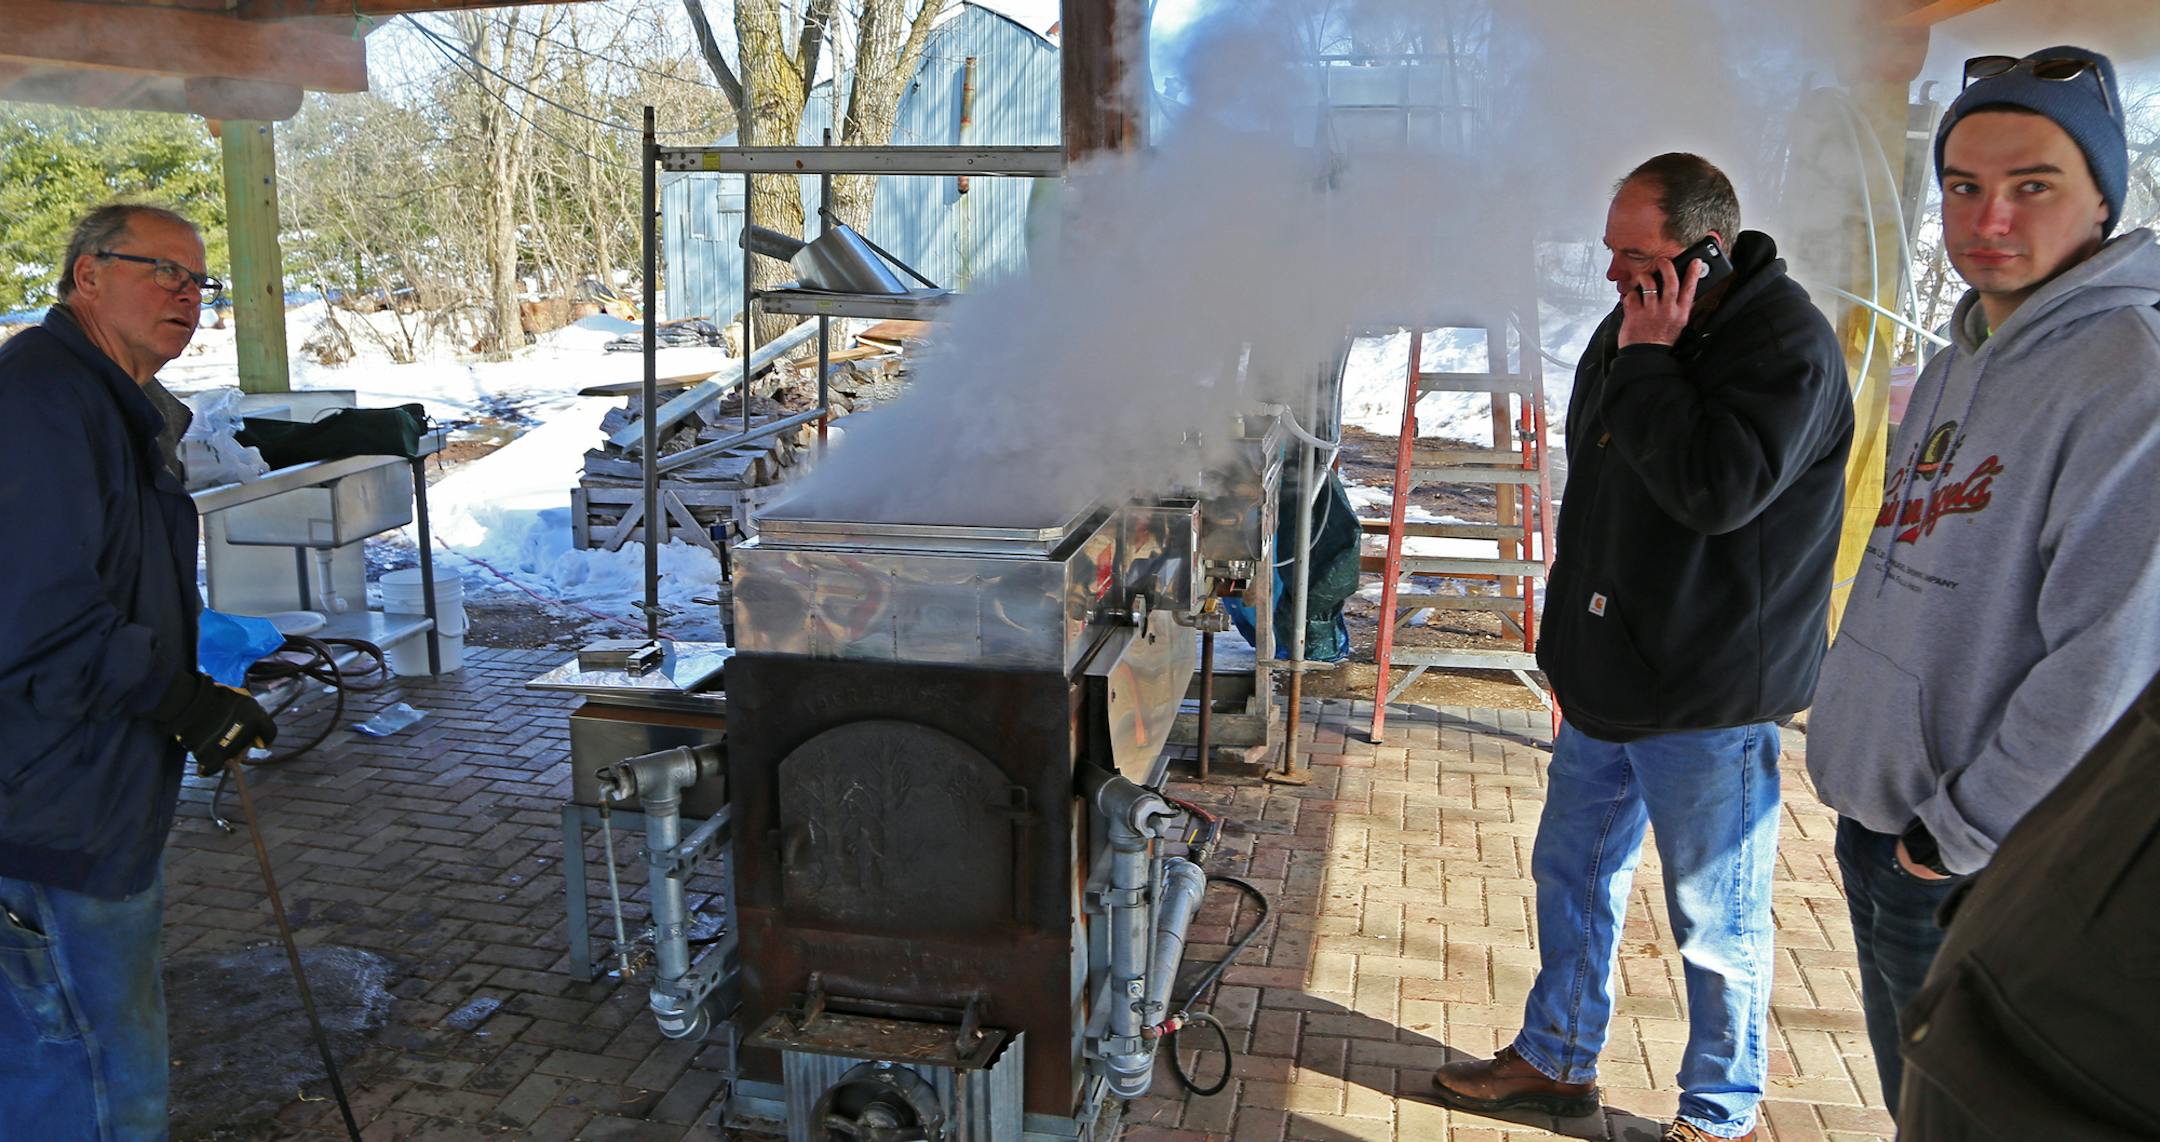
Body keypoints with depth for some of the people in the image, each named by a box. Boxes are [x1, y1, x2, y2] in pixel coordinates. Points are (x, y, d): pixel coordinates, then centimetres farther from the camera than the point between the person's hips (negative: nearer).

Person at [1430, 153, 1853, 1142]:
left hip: (1710, 699, -8)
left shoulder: (1788, 347, -17)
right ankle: (1556, 1060, 38)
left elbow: (1718, 487, -31)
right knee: (1572, 872, 19)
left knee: (1716, 921, 7)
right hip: (1607, 679, 8)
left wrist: (1647, 364, -22)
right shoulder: (1634, 323, 8)